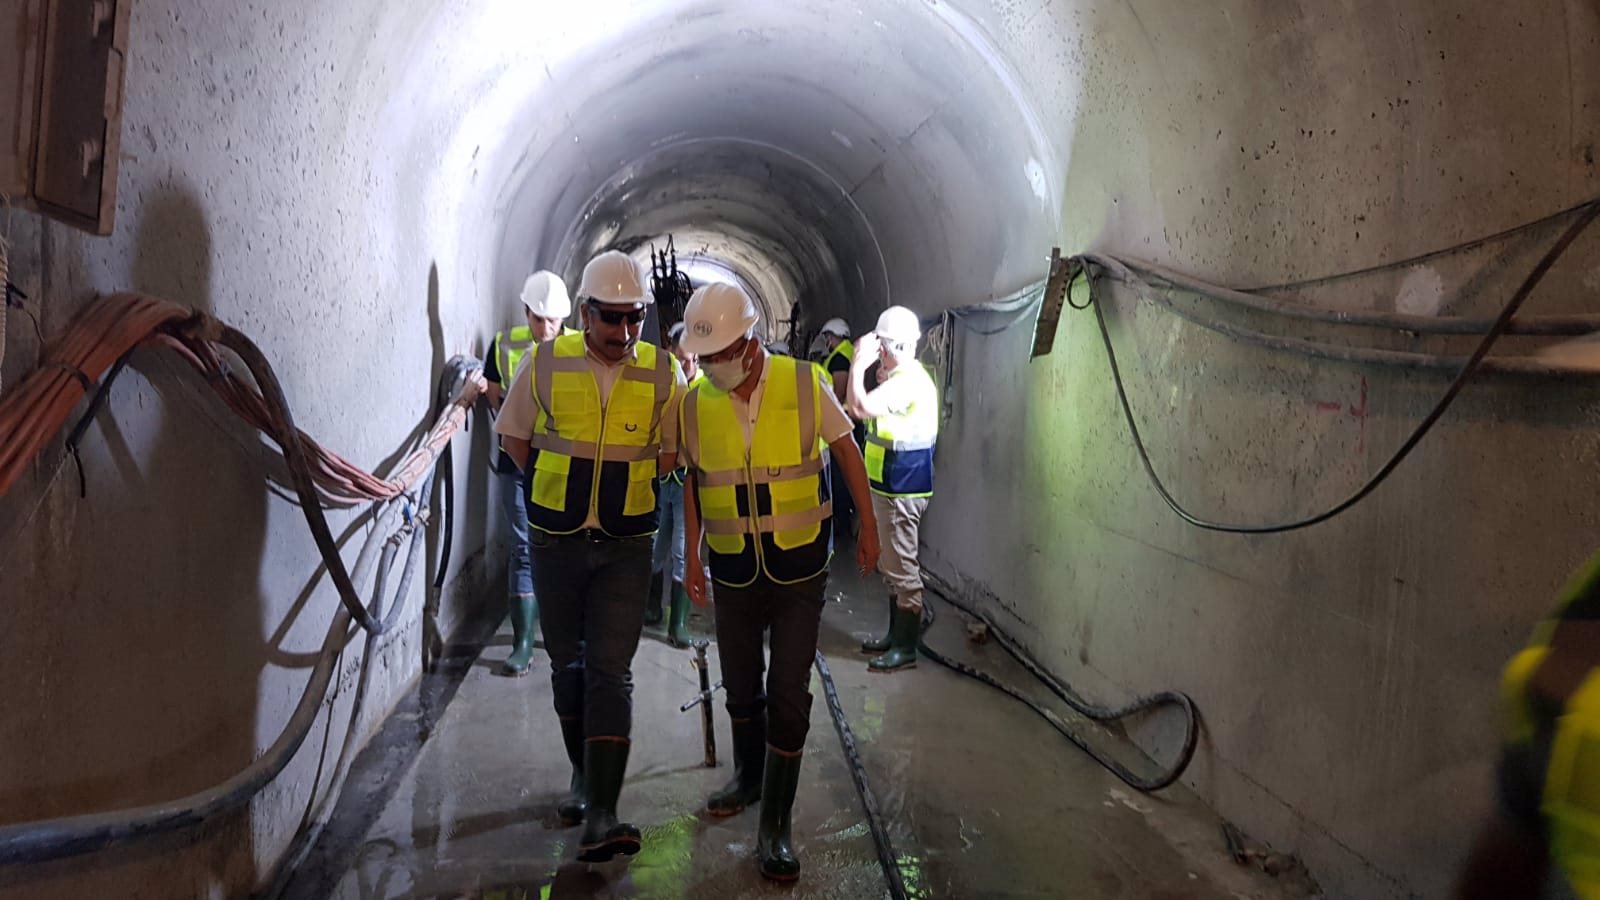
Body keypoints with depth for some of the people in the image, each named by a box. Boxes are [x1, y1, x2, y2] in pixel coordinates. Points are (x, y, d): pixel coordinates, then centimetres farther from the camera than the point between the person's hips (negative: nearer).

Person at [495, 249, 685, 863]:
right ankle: (583, 775, 34)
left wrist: (621, 482, 0)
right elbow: (515, 437, 8)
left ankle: (600, 817, -7)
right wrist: (563, 486, 10)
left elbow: (670, 455, 6)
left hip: (624, 546, -1)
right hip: (555, 542, 2)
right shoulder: (546, 364, -5)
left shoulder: (663, 376, -5)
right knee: (567, 664, 14)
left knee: (610, 670, -7)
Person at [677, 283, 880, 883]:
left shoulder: (804, 383, -13)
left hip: (799, 566, -3)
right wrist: (692, 557, 8)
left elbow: (847, 453, 0)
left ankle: (775, 824, 9)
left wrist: (868, 530, 3)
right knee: (740, 686, 17)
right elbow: (695, 483, 7)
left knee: (788, 693, -3)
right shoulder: (696, 402, -5)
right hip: (733, 569, 3)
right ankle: (748, 777, 42)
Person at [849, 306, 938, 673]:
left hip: (902, 491, -11)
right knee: (892, 566, 18)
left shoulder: (907, 381, -20)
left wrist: (859, 362, -23)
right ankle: (895, 634, 29)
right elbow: (872, 410, 21)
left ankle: (905, 648, 6)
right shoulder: (900, 378, 13)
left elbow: (861, 407, -31)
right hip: (890, 487, 11)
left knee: (902, 569, -2)